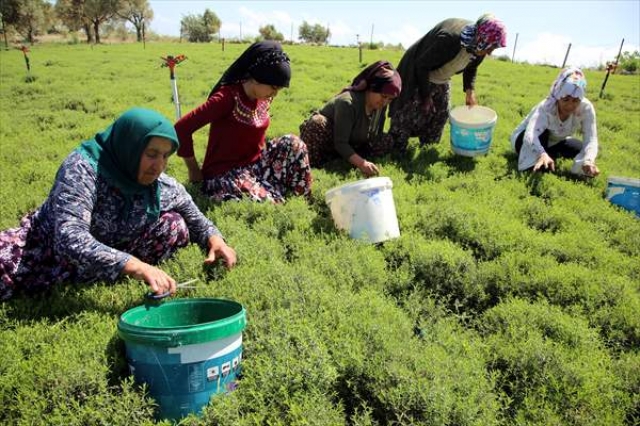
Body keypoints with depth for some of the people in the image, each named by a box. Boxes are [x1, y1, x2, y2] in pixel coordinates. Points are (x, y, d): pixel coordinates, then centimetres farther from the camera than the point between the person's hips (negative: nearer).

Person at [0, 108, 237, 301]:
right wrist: (135, 266, -50)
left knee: (175, 226, -12)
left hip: (95, 271, 5)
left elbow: (195, 218, 6)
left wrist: (214, 239, -17)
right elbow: (69, 240, -39)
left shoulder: (163, 187, -12)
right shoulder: (83, 168, -27)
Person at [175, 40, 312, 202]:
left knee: (292, 143, -10)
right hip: (225, 174, -8)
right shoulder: (228, 98, -23)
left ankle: (303, 198, 2)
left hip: (255, 164, 8)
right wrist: (194, 170, -13)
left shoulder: (264, 97, 0)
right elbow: (182, 129, -22)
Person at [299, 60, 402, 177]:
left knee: (384, 148, -9)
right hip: (328, 143, -8)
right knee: (317, 122, -37)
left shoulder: (380, 105, -10)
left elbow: (376, 137, 0)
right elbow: (340, 143, -37)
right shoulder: (348, 103, -32)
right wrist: (361, 163, -47)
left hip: (350, 146, 8)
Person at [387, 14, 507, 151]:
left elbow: (471, 69, 8)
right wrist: (426, 95, -20)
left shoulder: (478, 45, -15)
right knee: (409, 113, -4)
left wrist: (470, 92, -3)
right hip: (417, 74, -7)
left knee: (441, 113, 9)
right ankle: (397, 150, 8)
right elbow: (422, 65, -28)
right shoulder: (449, 39, -39)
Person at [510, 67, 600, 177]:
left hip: (553, 142, 5)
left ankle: (553, 155, 9)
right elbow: (530, 135, -52)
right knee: (542, 133, -36)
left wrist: (588, 161, -53)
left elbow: (591, 140, -32)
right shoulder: (546, 107, -36)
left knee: (581, 149, -19)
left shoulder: (586, 108, -25)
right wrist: (543, 154, -71)